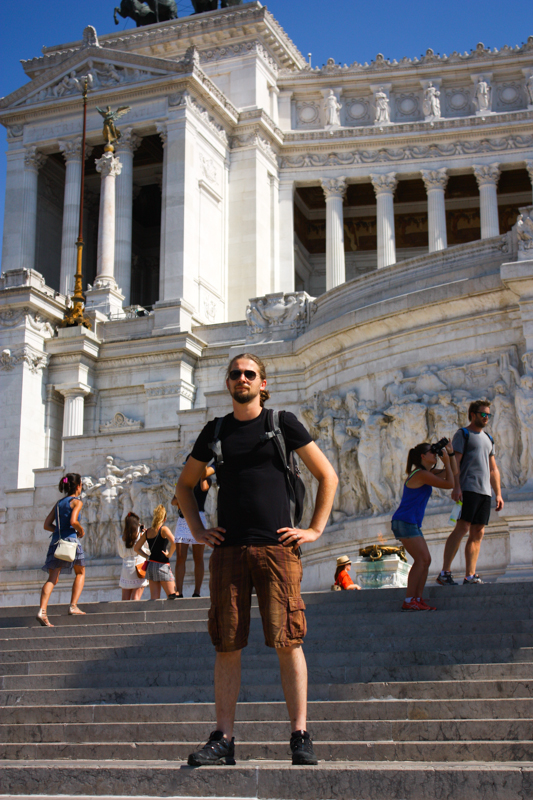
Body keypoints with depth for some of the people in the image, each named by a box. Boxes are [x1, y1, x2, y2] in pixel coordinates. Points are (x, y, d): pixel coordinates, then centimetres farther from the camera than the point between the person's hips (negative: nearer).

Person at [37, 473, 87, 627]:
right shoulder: (77, 502, -2)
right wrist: (81, 530, -1)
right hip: (70, 540, -5)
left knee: (53, 578, -1)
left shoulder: (59, 503, 18)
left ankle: (42, 610, -19)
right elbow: (73, 521, -19)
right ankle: (73, 606, 7)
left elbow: (47, 525, 14)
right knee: (80, 573, 17)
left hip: (56, 541, 5)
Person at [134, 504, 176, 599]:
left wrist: (147, 556, 14)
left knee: (154, 599, 6)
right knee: (172, 597, 1)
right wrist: (169, 554, -10)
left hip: (150, 566, 6)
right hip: (162, 566, -6)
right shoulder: (164, 529, -9)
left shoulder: (148, 531, 9)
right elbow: (174, 542, -25)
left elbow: (136, 548, 16)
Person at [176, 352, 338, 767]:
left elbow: (328, 476, 10)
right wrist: (197, 530, 14)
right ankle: (223, 740, 6)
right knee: (227, 646, 1)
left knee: (288, 642, -5)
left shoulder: (283, 423, 6)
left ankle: (300, 737, 1)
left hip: (277, 547, -2)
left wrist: (315, 529, 3)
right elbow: (185, 485, 26)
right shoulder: (215, 431, 14)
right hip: (228, 550, 3)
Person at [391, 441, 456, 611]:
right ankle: (409, 601, -15)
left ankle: (418, 599, 4)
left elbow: (453, 473, 25)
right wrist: (446, 461, -6)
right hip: (405, 522, -10)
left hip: (412, 524, 10)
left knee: (426, 560, 5)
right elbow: (449, 484, -15)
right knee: (421, 559, -15)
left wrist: (450, 454, 13)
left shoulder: (426, 473, 18)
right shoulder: (421, 474, -14)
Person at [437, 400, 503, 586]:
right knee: (462, 528, -16)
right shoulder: (463, 434, 3)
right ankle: (444, 573, -15)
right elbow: (455, 462, -7)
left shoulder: (488, 438, 24)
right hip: (468, 488, -7)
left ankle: (470, 576, 2)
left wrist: (498, 493, 17)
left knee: (478, 534, 2)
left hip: (485, 491, 7)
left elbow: (493, 469, 25)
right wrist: (456, 487, -19)